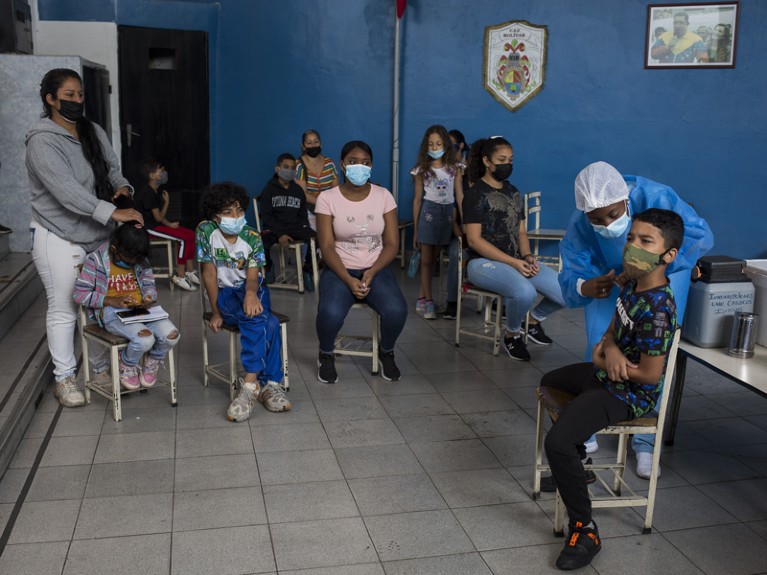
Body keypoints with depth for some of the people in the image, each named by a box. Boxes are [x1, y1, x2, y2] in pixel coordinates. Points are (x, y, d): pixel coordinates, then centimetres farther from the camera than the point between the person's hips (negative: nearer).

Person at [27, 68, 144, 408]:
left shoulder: (94, 132, 7)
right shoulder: (43, 141, -15)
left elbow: (112, 169, 13)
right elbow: (66, 190, -27)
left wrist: (122, 186, -12)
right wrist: (113, 213, -34)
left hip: (99, 234, 7)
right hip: (59, 238, -6)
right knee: (64, 309, 2)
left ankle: (99, 367, 30)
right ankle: (64, 378, 16)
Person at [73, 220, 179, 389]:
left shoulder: (141, 261, 7)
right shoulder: (96, 260, -8)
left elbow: (149, 283, 18)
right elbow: (79, 293, -8)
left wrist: (149, 297, -8)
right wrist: (112, 301, -18)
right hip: (111, 312, -5)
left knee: (171, 335, -21)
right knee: (145, 338, -32)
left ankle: (151, 363, 15)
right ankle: (127, 367, 6)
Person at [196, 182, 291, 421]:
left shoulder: (252, 237, -5)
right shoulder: (206, 231, -10)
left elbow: (252, 277, -11)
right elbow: (209, 273, -9)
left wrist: (251, 293, -37)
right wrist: (216, 312, -12)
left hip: (250, 290, 2)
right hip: (224, 294, -2)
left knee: (262, 320, -33)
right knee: (267, 323, -32)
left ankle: (251, 382, -29)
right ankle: (270, 383, -29)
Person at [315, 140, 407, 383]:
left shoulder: (383, 196, 2)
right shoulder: (327, 198, -3)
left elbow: (392, 243, 0)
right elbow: (327, 247, -7)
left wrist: (372, 272, -15)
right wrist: (349, 280, -20)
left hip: (376, 269, 2)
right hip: (340, 270, -1)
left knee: (396, 311, -28)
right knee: (331, 313, -33)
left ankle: (386, 353, 8)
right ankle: (326, 355, 3)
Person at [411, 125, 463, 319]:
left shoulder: (454, 168, 4)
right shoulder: (422, 170, 2)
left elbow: (460, 196, 2)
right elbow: (417, 199, 3)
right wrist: (415, 229, 2)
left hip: (447, 213, 1)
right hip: (428, 213, -1)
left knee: (434, 258, 7)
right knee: (426, 260, -1)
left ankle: (422, 299, 15)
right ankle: (428, 302, 3)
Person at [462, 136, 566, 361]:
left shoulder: (513, 192, 17)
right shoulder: (475, 194, -5)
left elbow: (521, 232, 17)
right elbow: (474, 240, -13)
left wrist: (527, 256, -6)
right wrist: (513, 262, -18)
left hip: (517, 261, 7)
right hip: (484, 262, -7)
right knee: (525, 292, -36)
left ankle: (534, 321, 17)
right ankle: (512, 335, -4)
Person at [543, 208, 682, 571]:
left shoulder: (656, 309, -31)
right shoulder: (632, 283, -3)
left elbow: (650, 375, -28)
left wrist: (604, 358, -13)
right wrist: (610, 348, -17)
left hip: (628, 393, -11)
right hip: (605, 374, 11)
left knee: (557, 441, -28)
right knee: (550, 381, 33)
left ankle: (585, 532, -12)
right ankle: (574, 466, 48)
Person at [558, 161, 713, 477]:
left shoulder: (655, 198, -37)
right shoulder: (579, 225, -29)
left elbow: (700, 235, -34)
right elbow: (570, 276, -29)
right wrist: (585, 287, -54)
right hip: (609, 278, 1)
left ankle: (645, 440, 10)